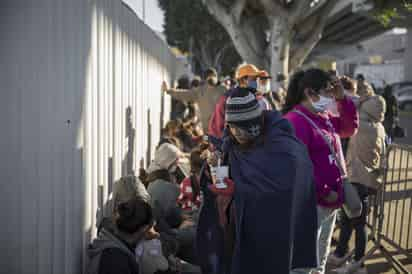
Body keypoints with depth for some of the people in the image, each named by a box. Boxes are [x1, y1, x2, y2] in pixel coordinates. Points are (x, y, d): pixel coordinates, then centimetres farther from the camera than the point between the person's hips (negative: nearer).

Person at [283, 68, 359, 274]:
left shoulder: (323, 117, 12)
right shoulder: (296, 121, -19)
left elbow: (350, 128, 21)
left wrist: (343, 99, 6)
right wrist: (324, 192, -19)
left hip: (330, 201, 10)